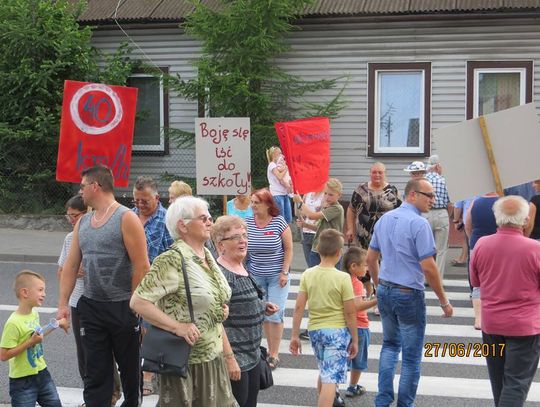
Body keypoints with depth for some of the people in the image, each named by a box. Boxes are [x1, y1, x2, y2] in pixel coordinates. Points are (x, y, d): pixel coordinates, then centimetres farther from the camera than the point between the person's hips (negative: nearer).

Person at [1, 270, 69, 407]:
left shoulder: (34, 314, 2)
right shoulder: (13, 323, -23)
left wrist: (57, 324, 17)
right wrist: (30, 342, -26)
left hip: (42, 373, 8)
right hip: (23, 381, -8)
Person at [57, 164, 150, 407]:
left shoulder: (126, 218, -10)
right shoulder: (82, 223, 10)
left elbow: (142, 267, -14)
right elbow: (71, 265, 11)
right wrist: (63, 303, 5)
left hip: (122, 308, -5)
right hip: (91, 307, 5)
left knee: (129, 368, 11)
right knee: (95, 372, 5)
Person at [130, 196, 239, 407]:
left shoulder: (207, 257, 9)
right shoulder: (172, 260, -17)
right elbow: (138, 302, -22)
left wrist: (221, 311, 7)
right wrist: (177, 327, -25)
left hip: (213, 356, 8)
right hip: (186, 362, -8)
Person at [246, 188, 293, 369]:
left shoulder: (279, 222, -10)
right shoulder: (247, 223, -2)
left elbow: (288, 249, -5)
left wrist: (284, 272, -10)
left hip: (277, 276, -3)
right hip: (256, 276, 3)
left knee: (275, 314, -4)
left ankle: (274, 354, 5)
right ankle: (269, 349, 19)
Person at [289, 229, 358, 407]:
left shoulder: (307, 274, -2)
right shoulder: (343, 278, -12)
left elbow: (299, 308, -2)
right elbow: (350, 313, -9)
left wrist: (294, 336, 5)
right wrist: (354, 340, 1)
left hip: (314, 329, 5)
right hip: (337, 331, -5)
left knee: (324, 371, 26)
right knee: (330, 380, -5)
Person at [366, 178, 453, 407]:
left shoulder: (385, 219, 6)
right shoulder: (419, 223, -18)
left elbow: (370, 259, 12)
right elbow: (428, 268, -19)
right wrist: (444, 301, -10)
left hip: (384, 291, 7)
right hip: (409, 295, -7)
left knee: (390, 344, 22)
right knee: (411, 355, 7)